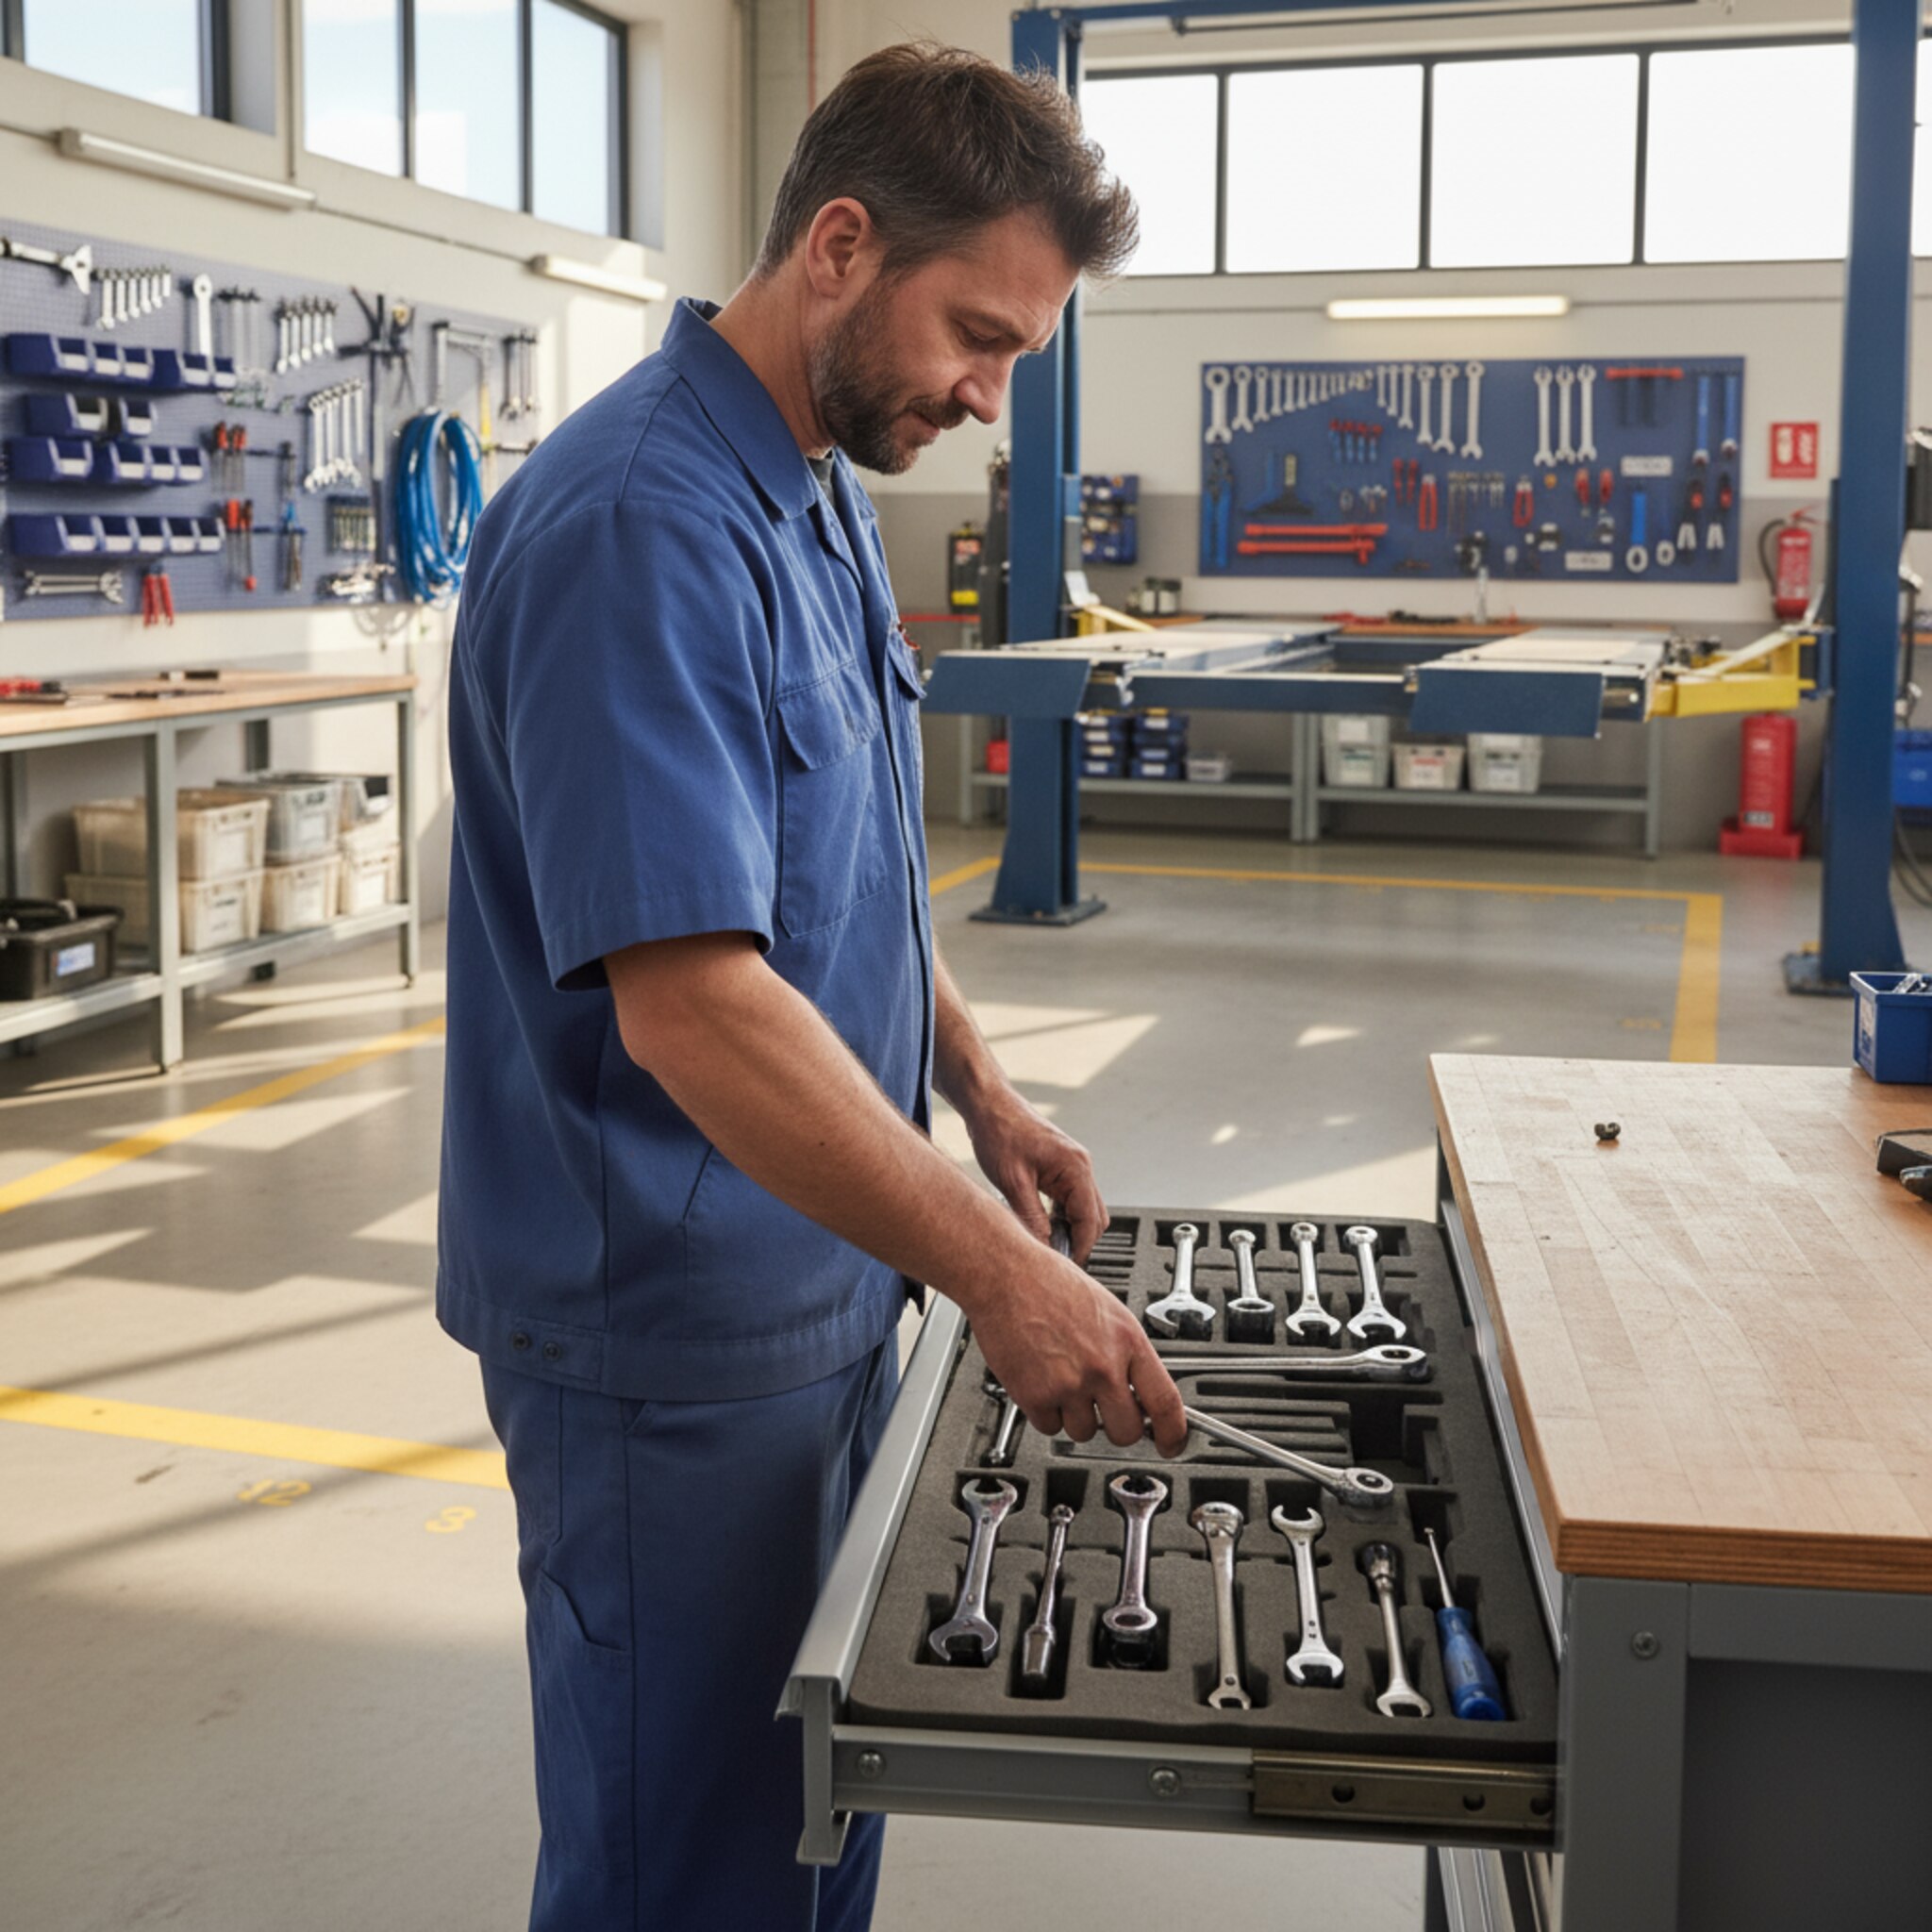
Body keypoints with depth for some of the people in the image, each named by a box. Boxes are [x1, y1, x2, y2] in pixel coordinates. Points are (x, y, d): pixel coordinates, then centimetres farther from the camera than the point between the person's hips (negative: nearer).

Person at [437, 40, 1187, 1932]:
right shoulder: (640, 532, -24)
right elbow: (686, 999, -31)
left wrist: (975, 1084, 9)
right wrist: (998, 1271, -30)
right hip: (673, 1330, -9)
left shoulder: (821, 506, 8)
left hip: (819, 1276, 9)